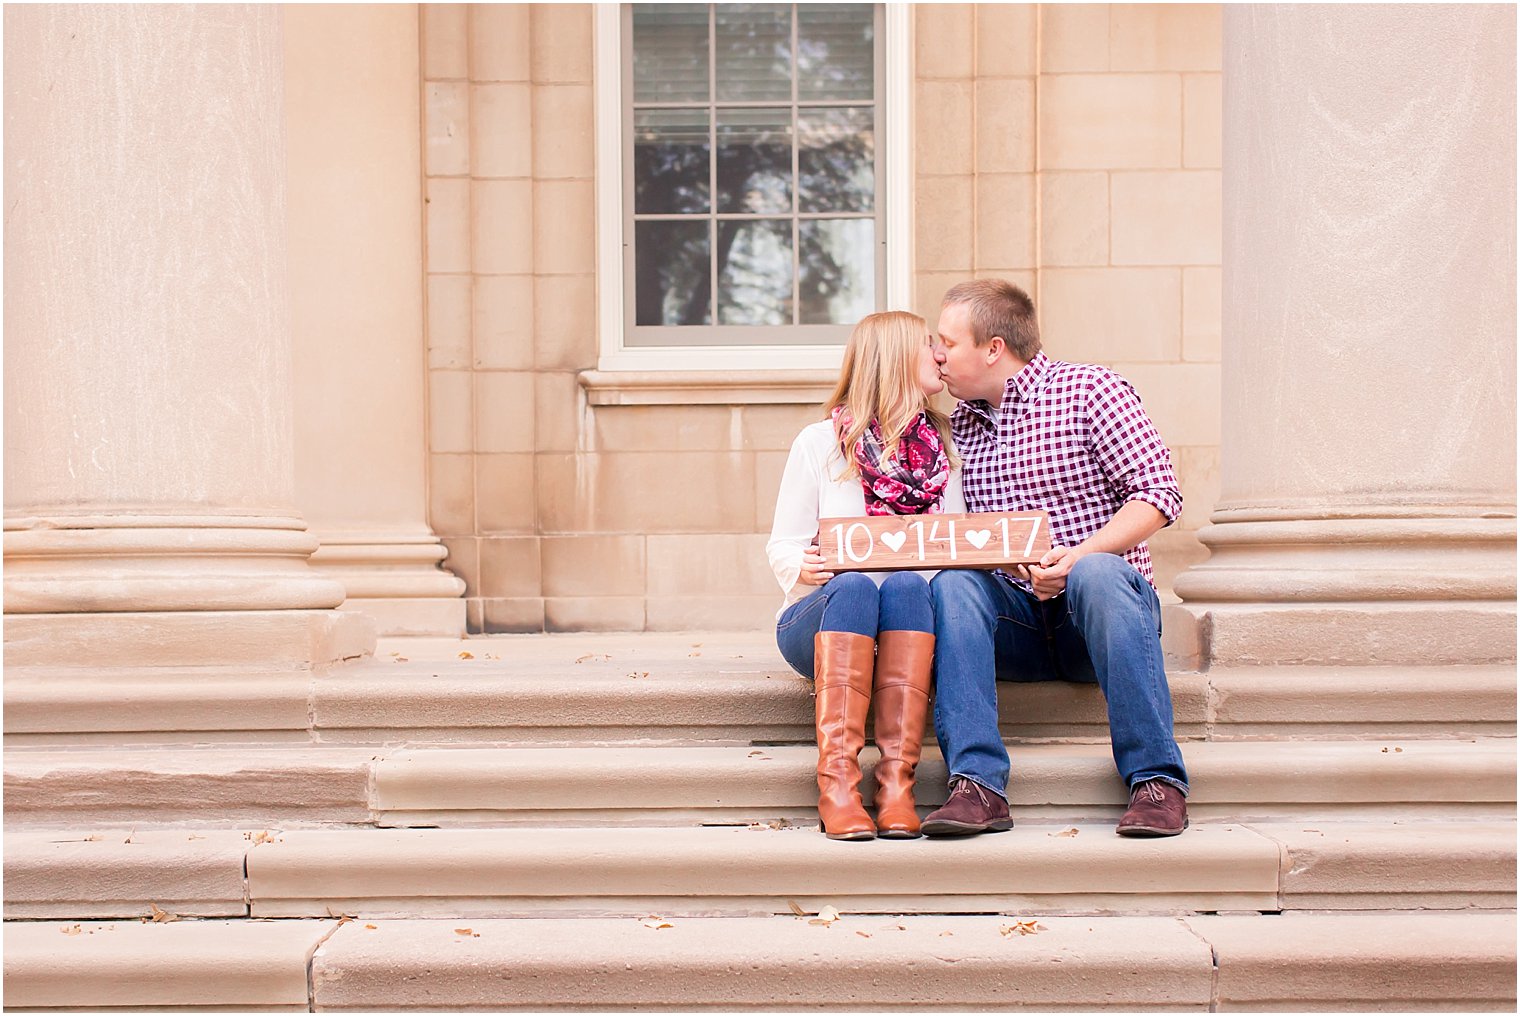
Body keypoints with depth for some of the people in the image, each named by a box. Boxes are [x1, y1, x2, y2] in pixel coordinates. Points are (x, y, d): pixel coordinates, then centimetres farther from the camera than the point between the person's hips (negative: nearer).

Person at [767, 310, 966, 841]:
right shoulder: (820, 442, 6)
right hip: (820, 621, -2)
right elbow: (782, 546, 5)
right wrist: (804, 568, -18)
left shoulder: (944, 448, 16)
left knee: (906, 585, -32)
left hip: (909, 624, 2)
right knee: (854, 585, -35)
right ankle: (837, 785, -44)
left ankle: (896, 781, -41)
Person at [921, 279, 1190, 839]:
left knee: (1098, 573, -37)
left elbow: (1158, 493, -9)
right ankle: (978, 786, -37)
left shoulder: (1089, 389, -1)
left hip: (1097, 608, -3)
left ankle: (1157, 780, -32)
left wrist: (1079, 555, -21)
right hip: (1015, 619, 4)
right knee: (952, 584, -27)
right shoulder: (962, 421, 16)